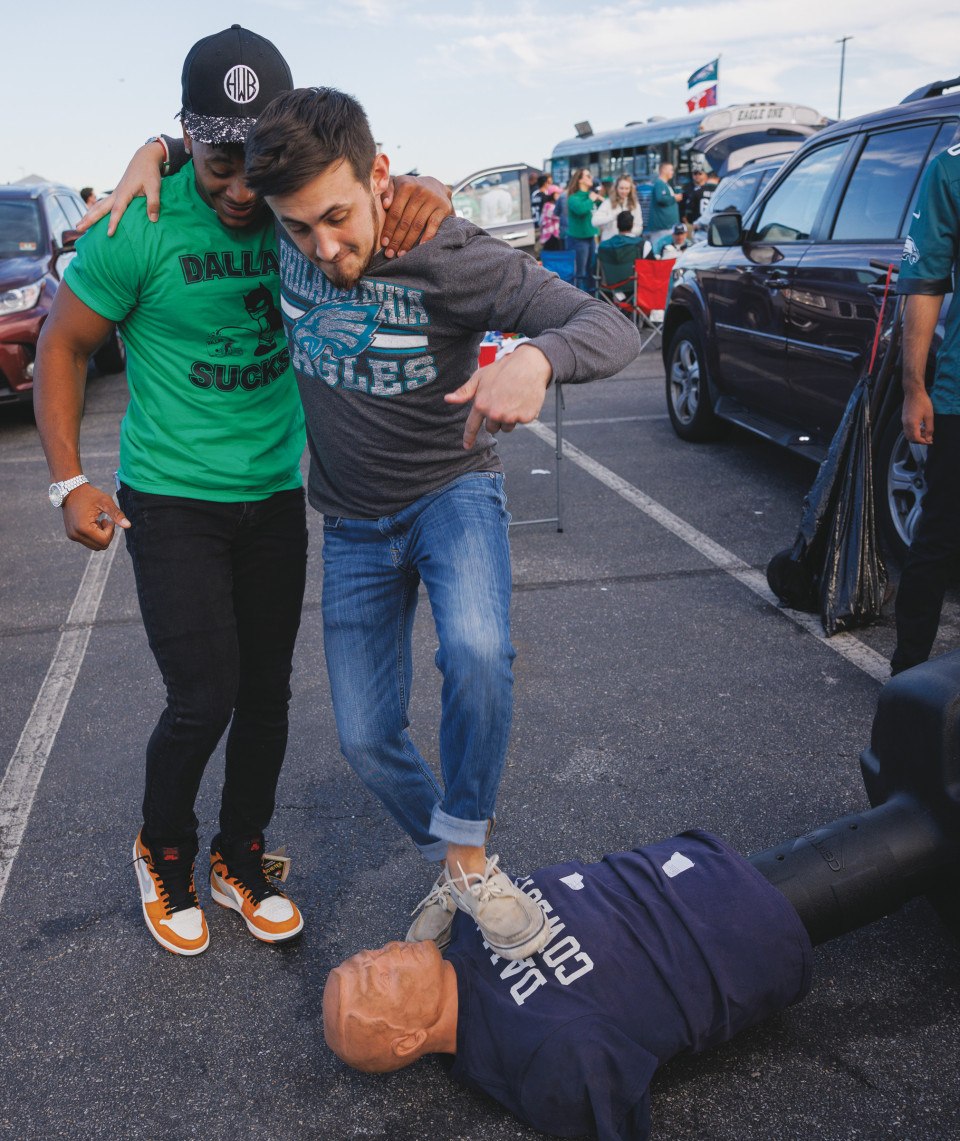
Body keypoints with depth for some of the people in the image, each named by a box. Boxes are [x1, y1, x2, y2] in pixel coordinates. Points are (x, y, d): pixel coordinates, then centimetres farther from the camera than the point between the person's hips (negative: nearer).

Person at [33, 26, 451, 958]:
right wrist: (69, 480, -10)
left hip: (275, 496, 4)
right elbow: (62, 347, -4)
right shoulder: (140, 227, -14)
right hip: (171, 501, -4)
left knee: (267, 695, 10)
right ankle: (162, 854, 25)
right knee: (204, 699, -6)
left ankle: (240, 863, 32)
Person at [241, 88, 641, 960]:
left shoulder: (448, 256, -21)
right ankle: (450, 864, 30)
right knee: (366, 737, 4)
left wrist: (535, 358, -47)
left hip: (451, 489, -4)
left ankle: (470, 857, -11)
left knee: (477, 651, -34)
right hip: (354, 522, 4)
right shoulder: (288, 224, -10)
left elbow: (613, 329, -25)